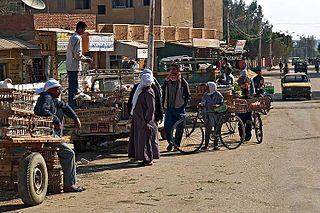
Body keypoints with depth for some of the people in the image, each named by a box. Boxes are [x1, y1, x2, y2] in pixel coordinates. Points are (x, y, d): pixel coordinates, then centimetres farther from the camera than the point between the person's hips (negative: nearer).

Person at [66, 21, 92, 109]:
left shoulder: (73, 37, 17)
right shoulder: (78, 38, -13)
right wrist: (86, 59, -5)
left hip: (70, 66, 10)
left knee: (73, 87, 13)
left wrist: (85, 59, 17)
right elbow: (77, 55, -18)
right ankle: (72, 107, -7)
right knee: (73, 88, -8)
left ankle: (71, 105, 17)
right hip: (74, 66, -10)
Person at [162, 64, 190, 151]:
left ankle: (177, 144, 12)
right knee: (167, 127, -3)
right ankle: (170, 142, 16)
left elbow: (187, 95, 4)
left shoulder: (182, 82, 0)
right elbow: (163, 94, 17)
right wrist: (163, 105, 9)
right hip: (169, 108, 2)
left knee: (179, 128, 1)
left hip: (179, 108, -2)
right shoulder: (166, 81, 9)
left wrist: (184, 105, -4)